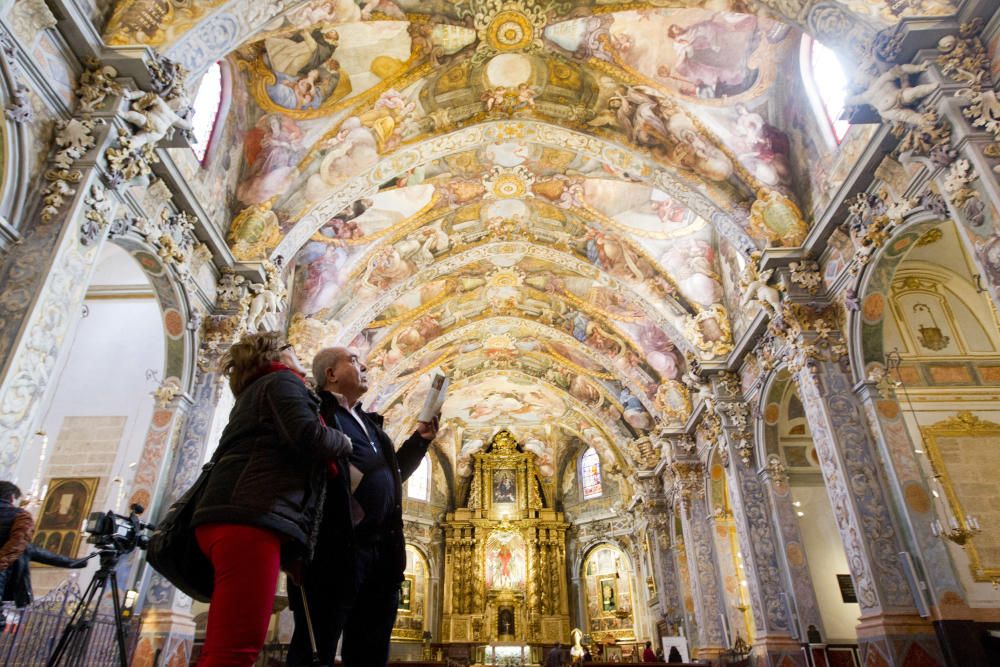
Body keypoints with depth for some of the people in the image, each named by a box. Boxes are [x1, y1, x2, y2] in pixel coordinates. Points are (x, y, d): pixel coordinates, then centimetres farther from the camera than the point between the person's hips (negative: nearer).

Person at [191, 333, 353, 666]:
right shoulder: (282, 380, 6)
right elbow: (308, 438, -11)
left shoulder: (254, 394, 33)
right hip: (250, 516, -10)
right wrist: (344, 442, 7)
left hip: (234, 514, 10)